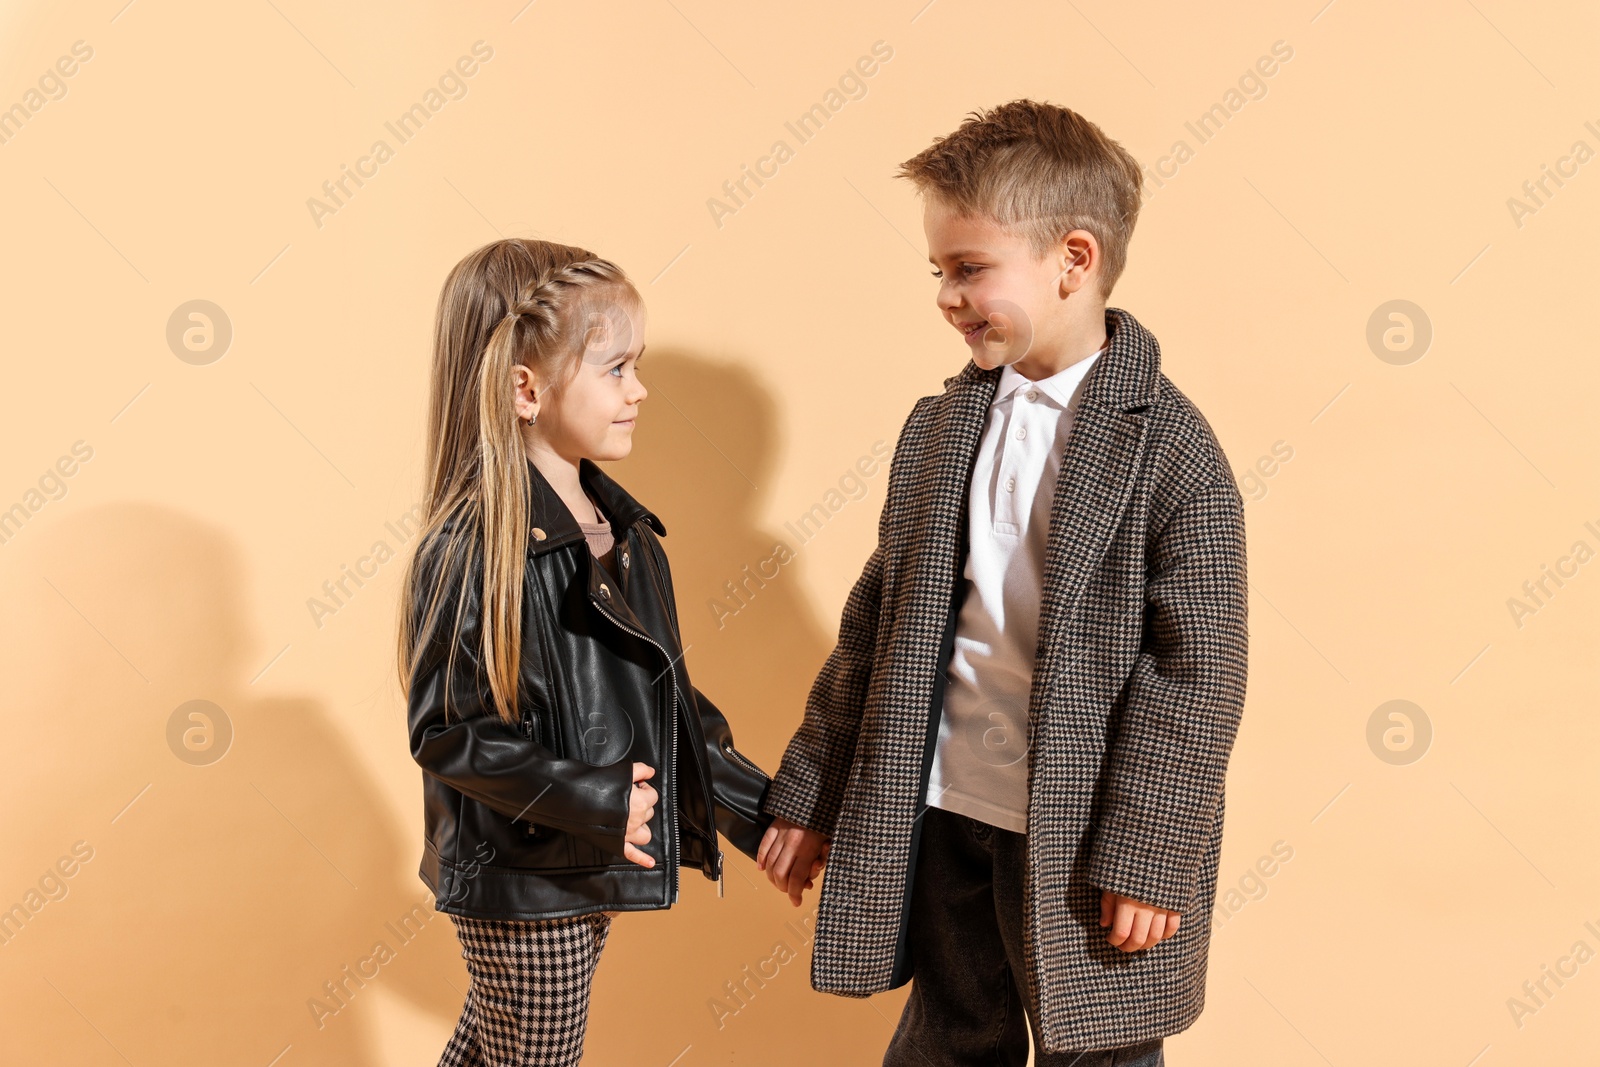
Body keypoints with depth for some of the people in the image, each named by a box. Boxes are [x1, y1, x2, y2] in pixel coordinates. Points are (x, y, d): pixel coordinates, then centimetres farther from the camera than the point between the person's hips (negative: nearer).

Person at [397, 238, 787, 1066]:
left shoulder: (620, 526, 5)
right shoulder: (468, 552, -20)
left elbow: (667, 695, 11)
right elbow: (446, 732, -20)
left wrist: (757, 812, 9)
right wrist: (593, 800, -24)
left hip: (591, 871, 7)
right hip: (519, 887, -7)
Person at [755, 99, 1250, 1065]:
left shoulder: (1169, 448, -14)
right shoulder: (938, 429, 4)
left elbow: (1199, 671, -14)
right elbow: (877, 626, 9)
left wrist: (1148, 858, -16)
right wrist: (813, 796, 10)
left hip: (1081, 841, -5)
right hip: (937, 819, 5)